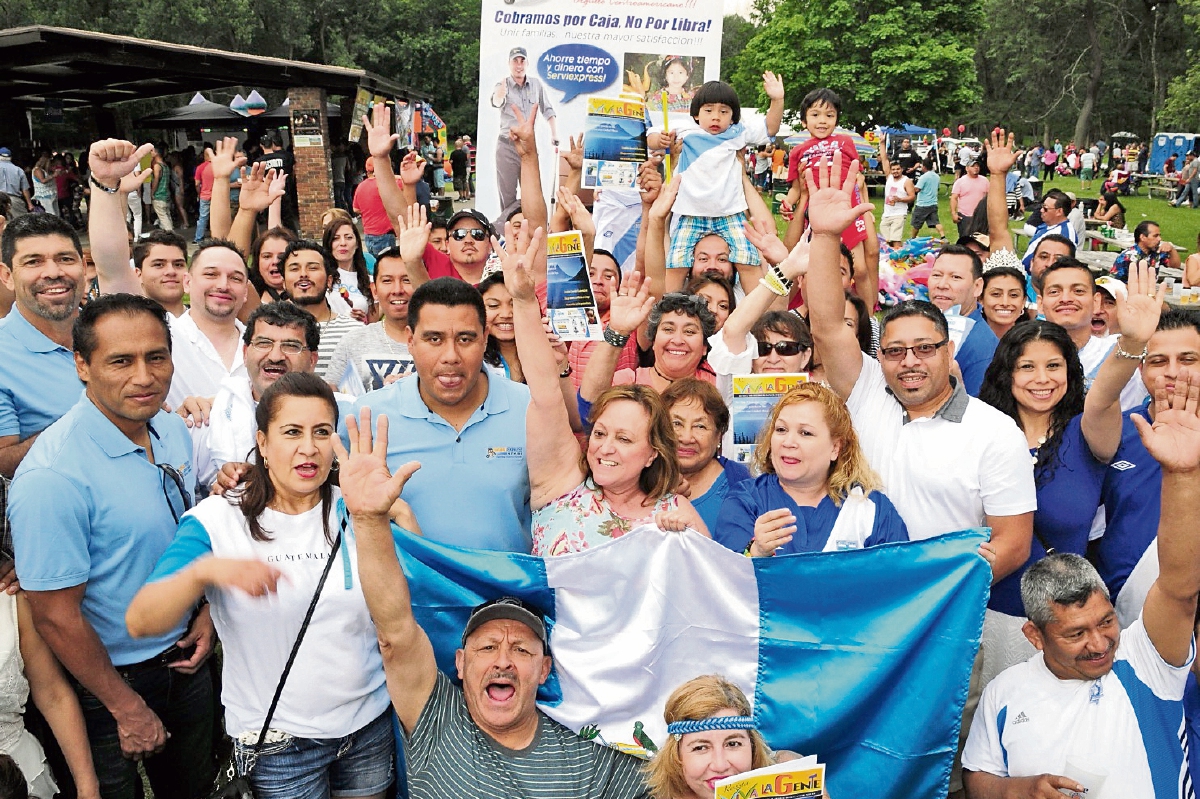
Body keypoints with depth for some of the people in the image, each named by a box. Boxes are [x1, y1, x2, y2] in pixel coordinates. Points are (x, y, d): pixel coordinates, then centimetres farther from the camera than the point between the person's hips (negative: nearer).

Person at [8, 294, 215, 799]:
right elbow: (55, 616, -22)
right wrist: (128, 709, -14)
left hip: (185, 661, 6)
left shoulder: (173, 431, -5)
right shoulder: (53, 476, -28)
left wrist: (207, 612, 0)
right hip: (108, 681, -6)